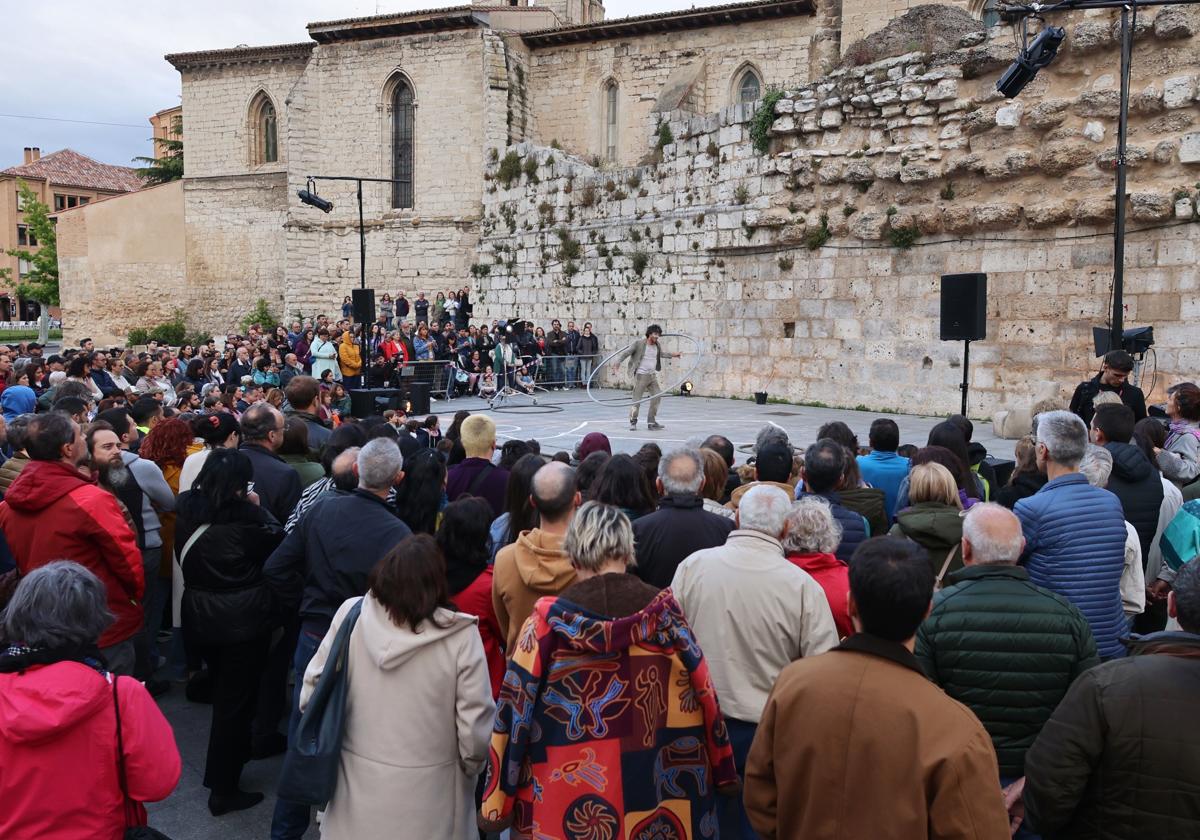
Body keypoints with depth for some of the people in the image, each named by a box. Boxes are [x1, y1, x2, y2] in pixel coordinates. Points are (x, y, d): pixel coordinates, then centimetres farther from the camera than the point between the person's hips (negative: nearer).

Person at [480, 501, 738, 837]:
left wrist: (500, 799, 0)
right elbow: (700, 696, -2)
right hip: (653, 788, 1)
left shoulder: (549, 619, -11)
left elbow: (517, 710, -9)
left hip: (568, 794, -1)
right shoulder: (663, 612, -8)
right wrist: (719, 772, 11)